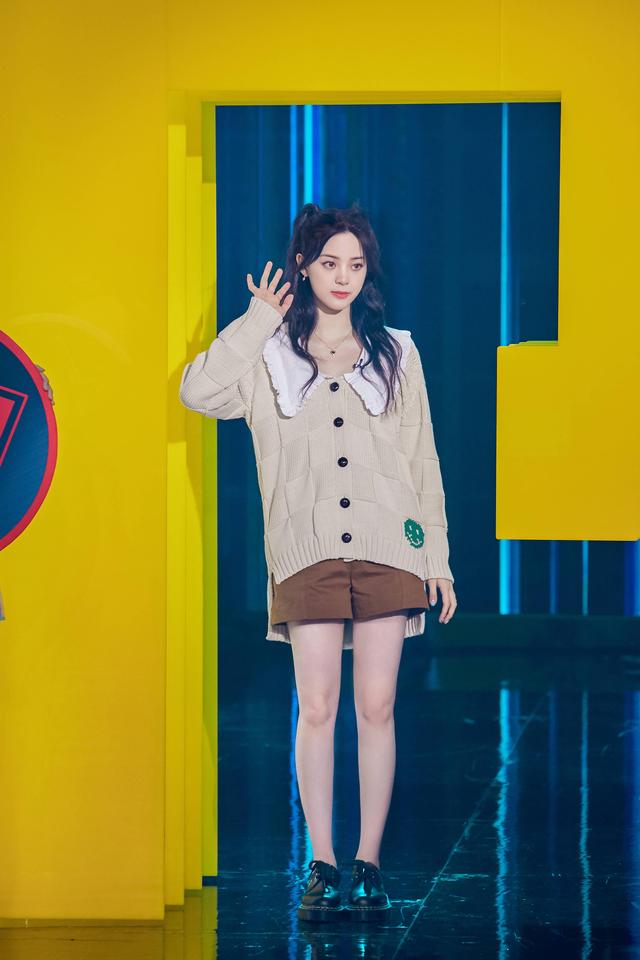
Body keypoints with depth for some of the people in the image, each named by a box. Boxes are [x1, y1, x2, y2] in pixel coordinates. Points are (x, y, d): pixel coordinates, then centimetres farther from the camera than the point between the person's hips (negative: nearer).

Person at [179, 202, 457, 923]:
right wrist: (260, 321, -4)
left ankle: (369, 864, 5)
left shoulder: (394, 353, 12)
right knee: (317, 709, -3)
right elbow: (198, 392, -11)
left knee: (376, 708, 0)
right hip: (308, 553, -1)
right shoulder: (271, 356, 8)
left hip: (387, 550, 1)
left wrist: (437, 557, 7)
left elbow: (423, 459, 12)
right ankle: (322, 866, 4)